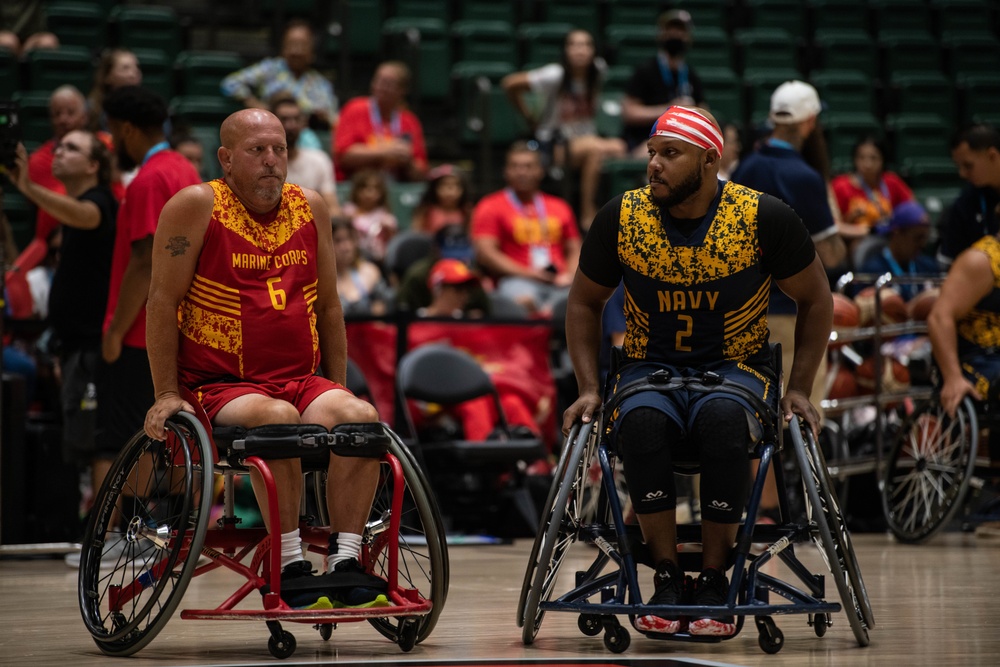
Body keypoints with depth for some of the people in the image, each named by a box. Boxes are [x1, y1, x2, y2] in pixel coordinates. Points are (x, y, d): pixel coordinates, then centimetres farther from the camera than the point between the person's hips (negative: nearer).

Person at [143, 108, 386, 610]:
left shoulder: (311, 209, 11)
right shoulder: (197, 206, -4)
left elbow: (328, 307, 19)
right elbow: (163, 301, -4)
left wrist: (338, 392, 15)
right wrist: (167, 394, -9)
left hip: (301, 379, 5)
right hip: (217, 386, -5)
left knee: (360, 418, -25)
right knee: (278, 419, -36)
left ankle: (344, 563, -23)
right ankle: (291, 569, -31)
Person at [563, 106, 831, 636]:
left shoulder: (764, 218, -9)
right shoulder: (621, 218, -4)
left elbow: (815, 300, 5)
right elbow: (584, 302, 11)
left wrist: (799, 389, -2)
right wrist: (589, 388, 1)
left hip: (735, 368, -1)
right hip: (649, 368, 1)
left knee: (724, 419, -37)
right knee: (642, 422, -35)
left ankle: (715, 578, -23)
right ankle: (666, 577, -22)